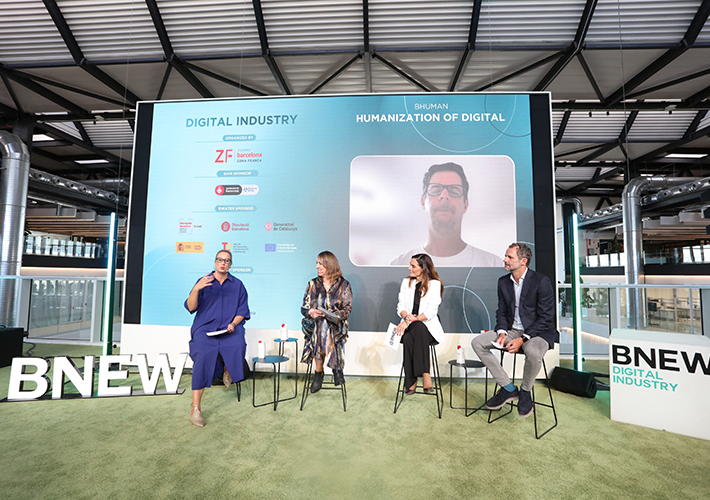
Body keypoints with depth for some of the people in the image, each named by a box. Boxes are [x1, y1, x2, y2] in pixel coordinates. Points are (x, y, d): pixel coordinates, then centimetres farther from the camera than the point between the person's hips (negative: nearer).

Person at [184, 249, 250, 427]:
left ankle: (228, 370, 7)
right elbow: (190, 307, 1)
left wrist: (233, 324, -9)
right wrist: (196, 289, -17)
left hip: (230, 328, 1)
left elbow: (243, 311, 10)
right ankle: (195, 408, -18)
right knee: (204, 354, -28)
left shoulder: (237, 285, 13)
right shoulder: (203, 281, 11)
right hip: (205, 327, -1)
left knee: (238, 347, -30)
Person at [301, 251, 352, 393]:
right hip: (314, 325, 2)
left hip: (335, 326, -2)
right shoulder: (313, 284, 13)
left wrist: (336, 315, -19)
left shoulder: (344, 285, 6)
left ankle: (318, 374, -14)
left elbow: (347, 309, 0)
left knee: (325, 329, -36)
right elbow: (304, 308, 11)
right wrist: (311, 312, -12)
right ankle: (336, 368, -14)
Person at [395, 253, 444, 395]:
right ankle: (425, 375, -25)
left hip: (428, 325, -3)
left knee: (418, 329, -37)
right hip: (409, 326, 3)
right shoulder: (406, 282, 13)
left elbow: (431, 312, -11)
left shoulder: (434, 284, -1)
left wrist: (411, 320, -22)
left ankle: (412, 381, -33)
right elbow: (400, 306, 9)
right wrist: (406, 316, -14)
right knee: (408, 339, -32)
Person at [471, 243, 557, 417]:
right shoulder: (503, 282, 6)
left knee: (533, 353, -39)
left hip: (537, 332, -6)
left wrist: (522, 339, -22)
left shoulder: (541, 281, -12)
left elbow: (546, 317, -14)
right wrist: (502, 332, -10)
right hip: (512, 330, 6)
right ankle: (508, 388, -2)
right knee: (477, 343, -11)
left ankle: (525, 392, -5)